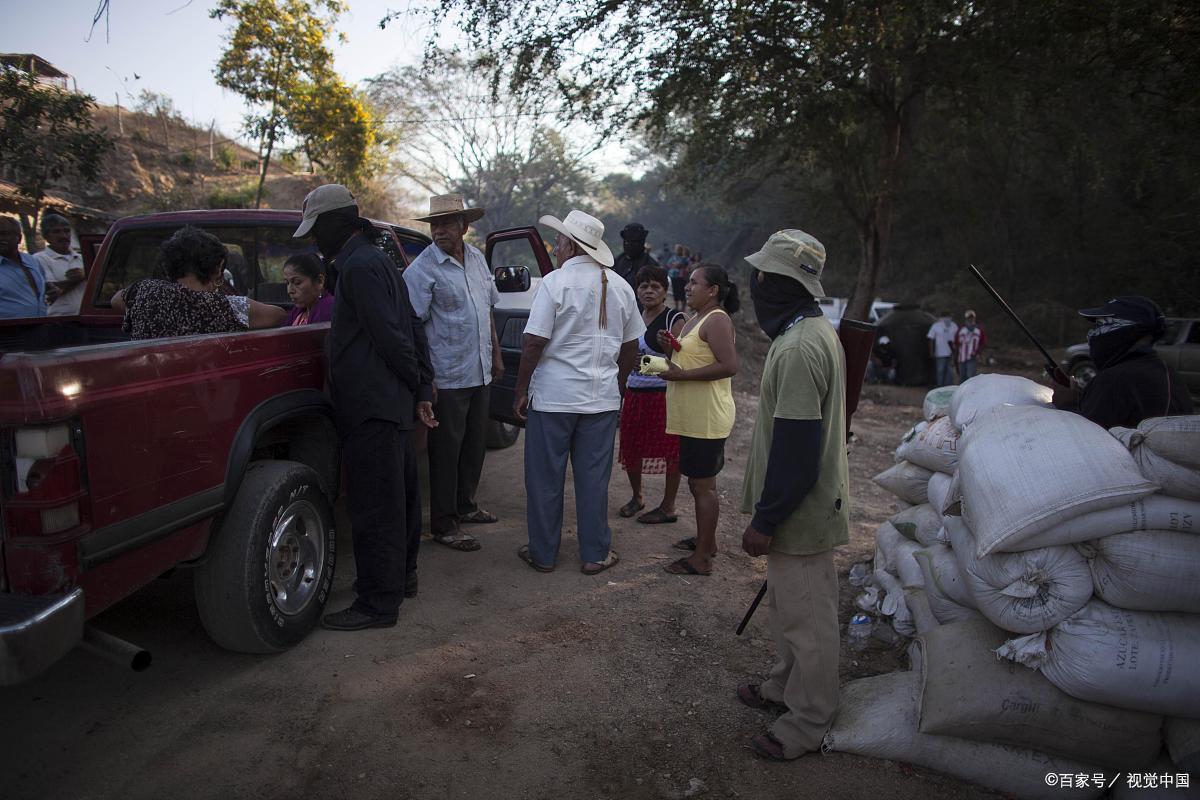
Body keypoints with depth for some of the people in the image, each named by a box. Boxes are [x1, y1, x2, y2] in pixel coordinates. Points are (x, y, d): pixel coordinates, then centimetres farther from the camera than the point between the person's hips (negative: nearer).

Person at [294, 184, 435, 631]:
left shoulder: (358, 267, -15)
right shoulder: (378, 261, 19)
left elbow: (391, 336, -21)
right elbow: (411, 330, 18)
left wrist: (416, 383, -6)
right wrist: (422, 388, 16)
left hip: (371, 407, -11)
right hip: (392, 404, 11)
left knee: (373, 506, -4)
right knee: (395, 496, 19)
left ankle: (378, 602, 5)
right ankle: (401, 577, 33)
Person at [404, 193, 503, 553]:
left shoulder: (477, 259, 10)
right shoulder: (422, 270, -11)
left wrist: (496, 354, 18)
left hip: (480, 372, 7)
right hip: (447, 376, -7)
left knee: (475, 443, 16)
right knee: (446, 449, 0)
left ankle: (465, 505, 33)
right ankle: (443, 524, 10)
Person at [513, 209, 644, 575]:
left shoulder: (555, 282, -10)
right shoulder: (620, 287, 5)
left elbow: (534, 342, -13)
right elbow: (630, 346, 10)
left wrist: (520, 390, -4)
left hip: (553, 395, -4)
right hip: (602, 397, 4)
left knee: (545, 478, 9)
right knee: (594, 477, 11)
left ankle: (542, 553, 20)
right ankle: (595, 554, 20)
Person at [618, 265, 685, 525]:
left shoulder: (675, 320, -6)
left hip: (663, 394, -6)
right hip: (634, 393, 6)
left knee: (669, 450, 0)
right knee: (630, 448, 11)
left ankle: (668, 507, 12)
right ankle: (637, 497, 32)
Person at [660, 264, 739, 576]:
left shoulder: (717, 320, -15)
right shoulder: (695, 320, 16)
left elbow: (729, 365, -25)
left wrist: (681, 374, -23)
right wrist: (669, 349, 3)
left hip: (707, 419, -10)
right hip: (692, 418, 10)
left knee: (702, 485, -5)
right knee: (701, 482, 19)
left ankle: (702, 558, 3)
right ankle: (706, 540, 32)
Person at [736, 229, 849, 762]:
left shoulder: (800, 347, -25)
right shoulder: (813, 330, 9)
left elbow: (794, 448, -27)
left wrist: (765, 520, -20)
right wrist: (767, 509, 22)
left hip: (800, 512, -10)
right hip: (799, 504, 10)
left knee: (806, 617, 5)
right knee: (787, 604, 23)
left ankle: (808, 723, 22)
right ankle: (785, 687, 42)